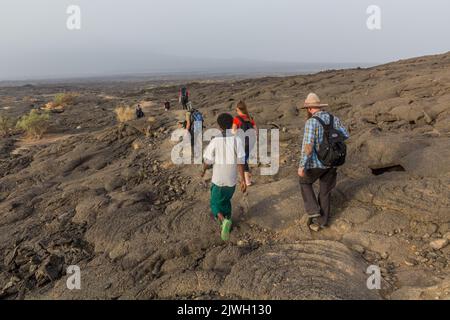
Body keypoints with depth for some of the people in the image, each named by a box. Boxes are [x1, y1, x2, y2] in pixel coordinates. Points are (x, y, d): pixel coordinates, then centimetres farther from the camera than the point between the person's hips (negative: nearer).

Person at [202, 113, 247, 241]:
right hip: (231, 180, 2)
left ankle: (223, 221, -14)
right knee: (226, 201, 27)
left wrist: (203, 171, 14)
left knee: (215, 204, 13)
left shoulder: (215, 141, -13)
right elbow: (240, 162, -12)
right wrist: (243, 181, -7)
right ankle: (226, 222, 35)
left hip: (218, 180, -2)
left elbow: (208, 161, -8)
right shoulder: (237, 141, -10)